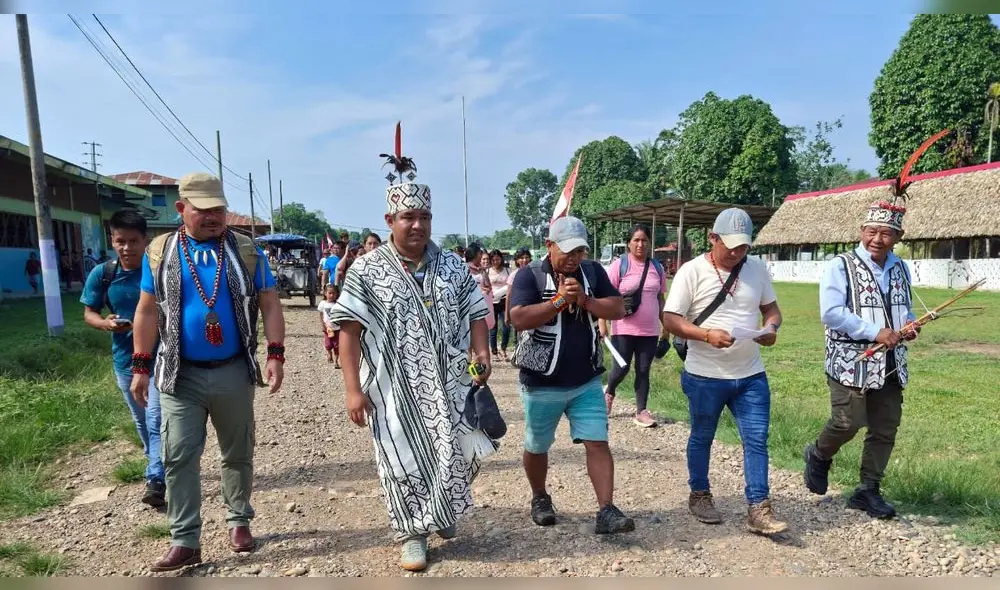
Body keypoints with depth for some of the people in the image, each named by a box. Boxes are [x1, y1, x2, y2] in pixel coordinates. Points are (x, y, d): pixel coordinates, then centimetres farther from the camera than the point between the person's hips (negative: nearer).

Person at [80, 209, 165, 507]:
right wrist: (105, 323, -16)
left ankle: (156, 481, -8)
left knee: (156, 419, -11)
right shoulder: (101, 274, -4)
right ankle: (158, 464, 38)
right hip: (124, 358, 4)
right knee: (141, 421, 19)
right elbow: (88, 313, 4)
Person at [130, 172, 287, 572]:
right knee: (179, 458, 1)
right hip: (180, 375, 0)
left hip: (234, 372, 0)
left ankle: (239, 521, 30)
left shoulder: (246, 251, -1)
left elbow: (269, 305, 0)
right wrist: (141, 367, 2)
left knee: (238, 453, 12)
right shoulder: (160, 252, 1)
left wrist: (275, 355, -9)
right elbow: (148, 311, 5)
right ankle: (185, 541, 11)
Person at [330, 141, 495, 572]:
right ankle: (413, 533, 30)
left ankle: (443, 511, 40)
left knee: (458, 453, 10)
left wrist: (482, 354, -9)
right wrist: (354, 390, -11)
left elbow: (475, 316, 9)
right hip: (394, 390, -2)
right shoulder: (366, 271, -4)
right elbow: (350, 332, -5)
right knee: (403, 461, 8)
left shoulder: (453, 266, 6)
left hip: (449, 385, 3)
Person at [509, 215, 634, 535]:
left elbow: (618, 309, -2)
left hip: (587, 382, 3)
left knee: (598, 443, -2)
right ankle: (540, 498, 37)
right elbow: (519, 320, -22)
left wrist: (585, 300, -17)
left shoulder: (593, 272, 3)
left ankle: (606, 512, 4)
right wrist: (559, 300, -26)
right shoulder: (530, 275, -11)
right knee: (537, 447, 15)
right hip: (542, 384, -3)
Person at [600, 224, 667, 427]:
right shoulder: (619, 265, -7)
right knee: (621, 368, 2)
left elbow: (660, 298, 14)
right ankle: (609, 392, 33)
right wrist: (603, 324, -12)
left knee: (643, 371, 8)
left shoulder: (657, 267, 6)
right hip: (623, 329, -3)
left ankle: (641, 411, 16)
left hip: (650, 330, 3)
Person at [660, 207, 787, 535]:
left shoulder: (757, 269, 3)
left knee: (757, 440, 3)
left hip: (751, 375, 4)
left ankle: (758, 510, 12)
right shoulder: (692, 271, -11)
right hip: (705, 377, -3)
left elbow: (771, 308, 14)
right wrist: (707, 335, -28)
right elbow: (670, 320, -13)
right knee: (701, 438, 14)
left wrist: (771, 328, -10)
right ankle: (699, 495, 33)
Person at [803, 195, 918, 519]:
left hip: (890, 365, 7)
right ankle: (819, 455, 21)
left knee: (885, 430, 8)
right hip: (850, 362, -6)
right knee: (847, 422, -11)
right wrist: (875, 332, -20)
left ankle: (868, 490, 21)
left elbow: (905, 309, 25)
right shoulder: (840, 265, -8)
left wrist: (909, 325, 1)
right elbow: (831, 313, -17)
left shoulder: (900, 269, 13)